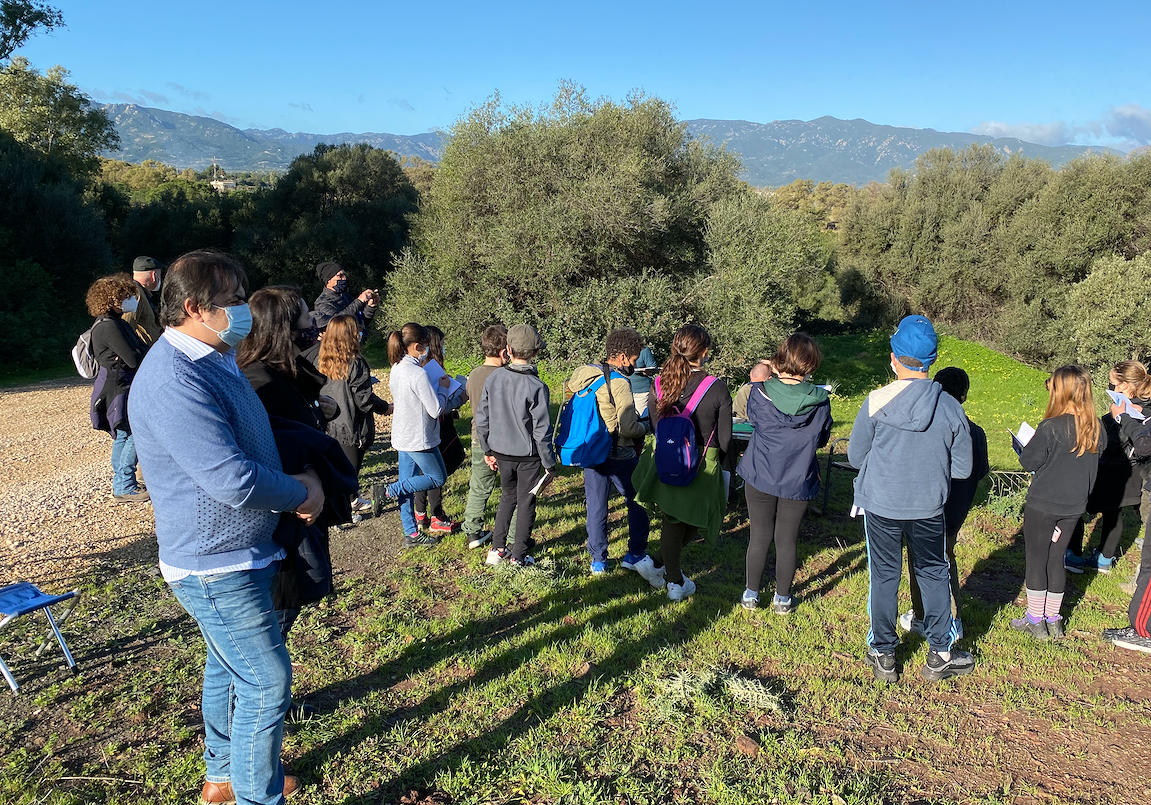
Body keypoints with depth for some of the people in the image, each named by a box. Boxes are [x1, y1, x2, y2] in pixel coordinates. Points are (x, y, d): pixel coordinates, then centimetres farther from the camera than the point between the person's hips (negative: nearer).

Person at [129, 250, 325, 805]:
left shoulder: (216, 361, 9)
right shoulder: (174, 378, -26)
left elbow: (248, 447, 19)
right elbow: (233, 481, -31)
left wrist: (301, 476, 1)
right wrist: (300, 492, -14)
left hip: (231, 555, 11)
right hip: (216, 563, -11)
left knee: (230, 668, 23)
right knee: (266, 681, -3)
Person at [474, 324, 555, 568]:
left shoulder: (494, 378, -6)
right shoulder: (536, 387, -19)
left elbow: (481, 418, 1)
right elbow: (542, 430, -16)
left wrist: (487, 450, 14)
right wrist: (549, 463, -6)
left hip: (501, 452, 4)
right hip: (528, 455, -4)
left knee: (507, 497, 23)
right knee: (525, 503, 10)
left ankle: (497, 549, 26)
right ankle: (519, 558, 18)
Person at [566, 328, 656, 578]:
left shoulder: (588, 375, 1)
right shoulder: (619, 384, -20)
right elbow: (628, 428, -25)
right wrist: (645, 428, -2)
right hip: (619, 457, -6)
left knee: (596, 507, 13)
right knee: (637, 503, 12)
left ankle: (598, 560, 21)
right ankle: (635, 555, 16)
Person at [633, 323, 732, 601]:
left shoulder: (659, 384, -8)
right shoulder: (717, 388, -17)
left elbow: (653, 427, 4)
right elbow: (725, 438, -9)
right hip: (703, 466, -3)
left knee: (671, 521, 20)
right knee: (697, 520, 22)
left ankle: (675, 581, 31)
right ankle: (659, 562, 30)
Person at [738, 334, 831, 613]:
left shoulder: (760, 393, -15)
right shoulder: (820, 401, -11)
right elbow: (822, 440, 4)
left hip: (759, 477, 0)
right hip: (798, 482, 0)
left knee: (759, 537, 14)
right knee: (787, 540, 14)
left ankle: (751, 595, 26)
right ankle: (782, 598, 27)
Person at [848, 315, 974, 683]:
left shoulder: (876, 402, -15)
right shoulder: (951, 407, -9)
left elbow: (855, 457, -6)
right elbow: (962, 469, -1)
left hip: (881, 505, -1)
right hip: (929, 508, 1)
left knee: (884, 576, 13)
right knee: (934, 574, 20)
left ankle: (883, 656, 25)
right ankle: (940, 655, 28)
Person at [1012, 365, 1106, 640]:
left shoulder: (1051, 427, -22)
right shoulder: (1097, 429, -3)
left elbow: (1029, 462, -14)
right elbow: (1091, 464, 9)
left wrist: (1025, 447, 5)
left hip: (1042, 504, -6)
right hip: (1073, 506, 6)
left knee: (1036, 559, 8)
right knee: (1056, 559, 17)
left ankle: (1034, 621, 16)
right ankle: (1053, 620, 26)